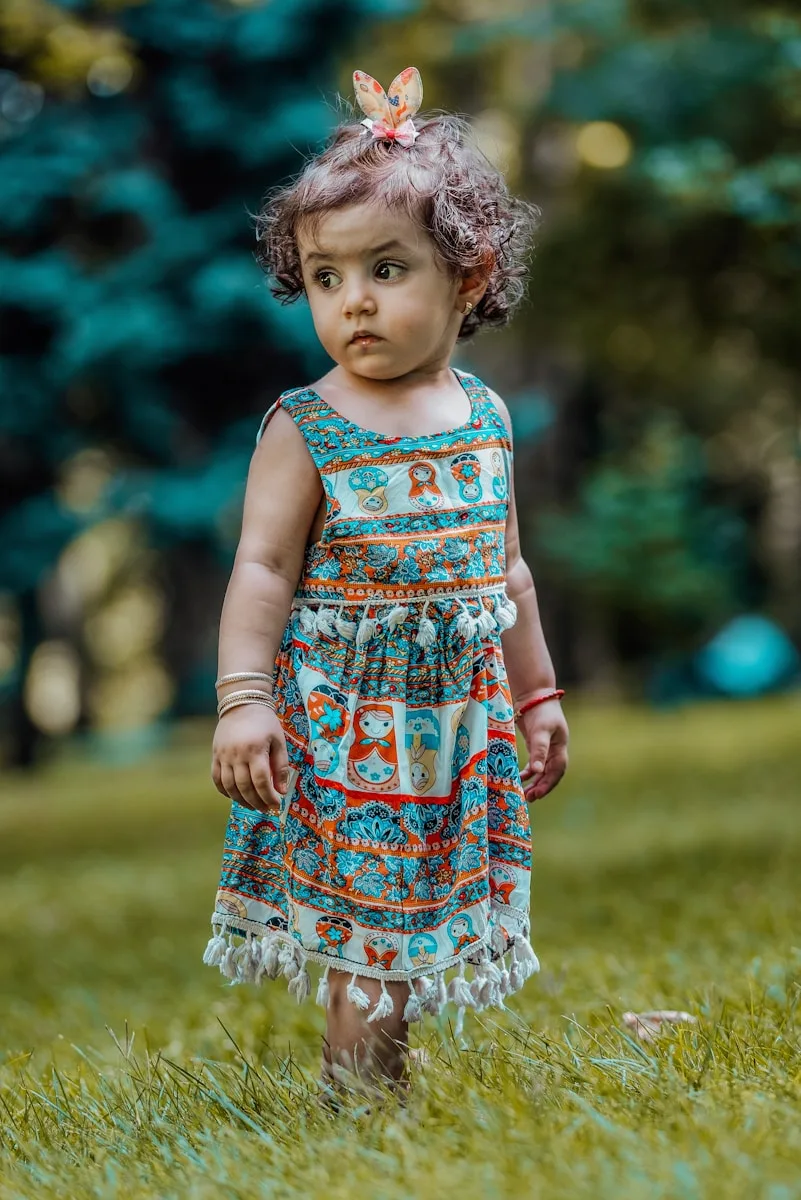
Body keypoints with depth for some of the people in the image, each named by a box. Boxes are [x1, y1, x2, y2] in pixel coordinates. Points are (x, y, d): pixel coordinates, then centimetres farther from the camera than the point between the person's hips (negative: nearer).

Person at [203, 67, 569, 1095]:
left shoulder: (484, 415, 6)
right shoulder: (305, 430, -9)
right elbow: (263, 569, -10)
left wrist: (536, 693, 18)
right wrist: (243, 700, -18)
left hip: (461, 718, 5)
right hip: (346, 722, -5)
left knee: (428, 922, 12)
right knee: (367, 944, -3)